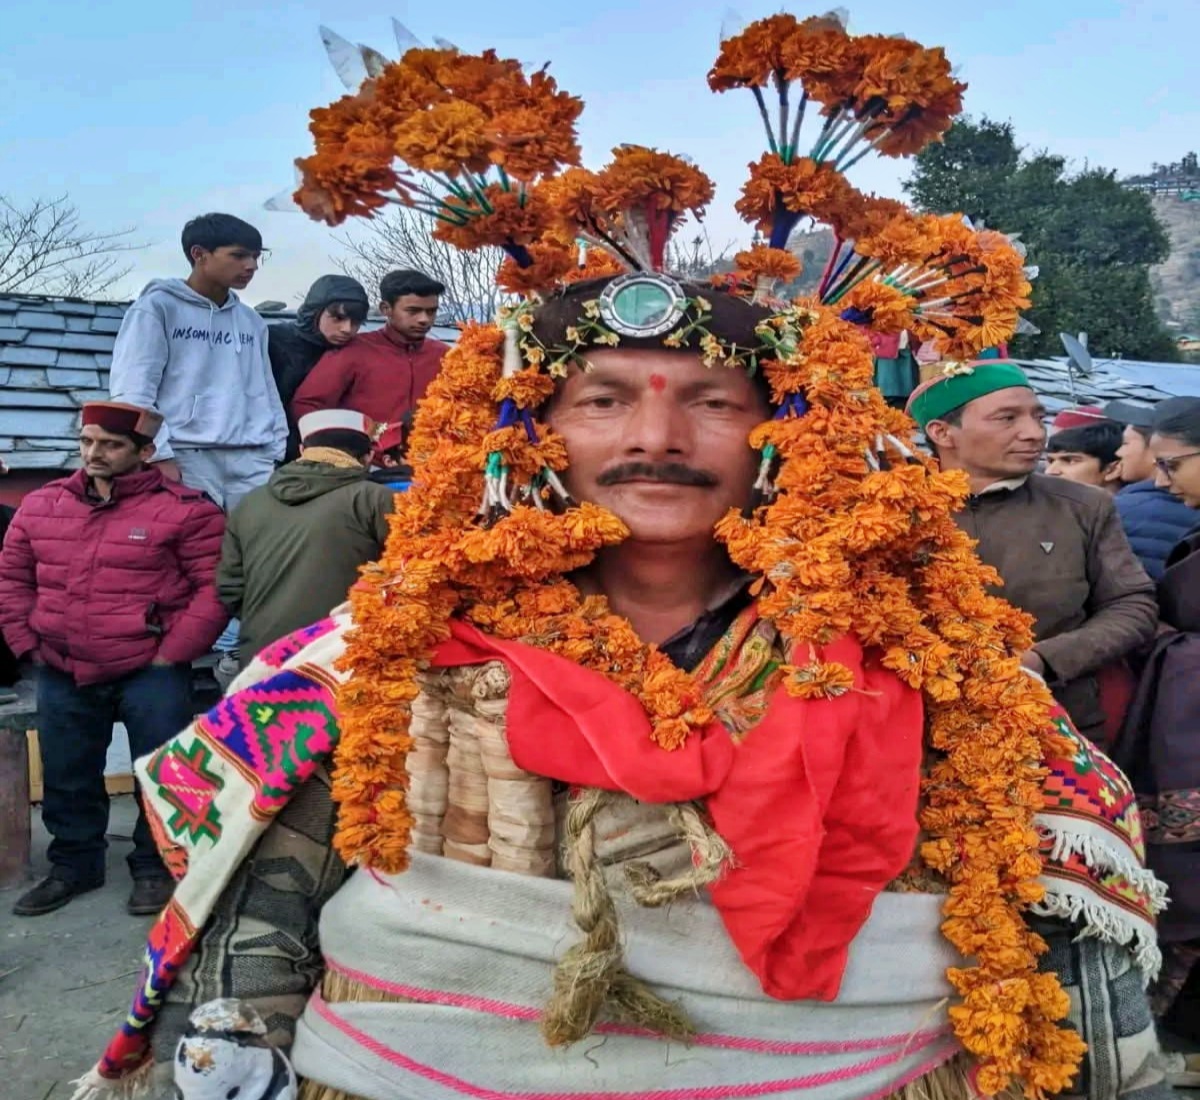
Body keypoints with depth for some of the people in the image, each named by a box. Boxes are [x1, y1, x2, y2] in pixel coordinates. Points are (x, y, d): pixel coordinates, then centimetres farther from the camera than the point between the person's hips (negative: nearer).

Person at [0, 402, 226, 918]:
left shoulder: (184, 509, -9)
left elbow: (215, 587, -11)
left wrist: (171, 654, -13)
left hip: (150, 673, -4)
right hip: (61, 675, 5)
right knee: (67, 778, 16)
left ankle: (154, 866, 23)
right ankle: (73, 864, 36)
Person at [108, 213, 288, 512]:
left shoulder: (252, 321, 20)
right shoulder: (157, 307, 3)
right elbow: (132, 391, -4)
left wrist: (277, 454, 11)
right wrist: (160, 455, -12)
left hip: (252, 461, 5)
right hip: (186, 459, -5)